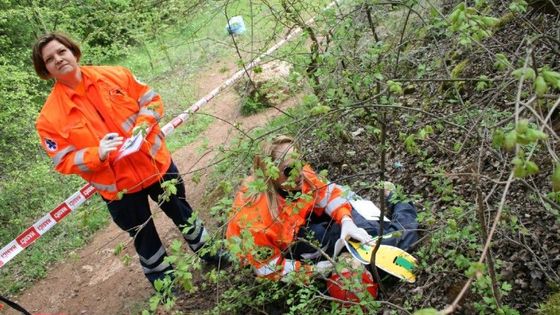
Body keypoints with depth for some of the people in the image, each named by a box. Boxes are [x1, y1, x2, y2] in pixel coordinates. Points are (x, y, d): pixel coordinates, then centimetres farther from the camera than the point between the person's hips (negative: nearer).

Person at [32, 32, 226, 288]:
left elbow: (151, 100, 0)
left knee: (183, 214, 22)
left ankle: (208, 251, 49)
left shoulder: (115, 75, -6)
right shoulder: (50, 117, -11)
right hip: (117, 187, -2)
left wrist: (142, 125, -19)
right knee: (144, 237, 16)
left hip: (157, 164, 2)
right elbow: (64, 161, -10)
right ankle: (163, 278, 43)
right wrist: (98, 154, -28)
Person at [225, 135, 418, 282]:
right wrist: (314, 269, -28)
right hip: (283, 246, -6)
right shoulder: (256, 218, -40)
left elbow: (327, 193, -10)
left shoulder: (298, 174, -24)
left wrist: (346, 221, -27)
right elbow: (268, 269, -28)